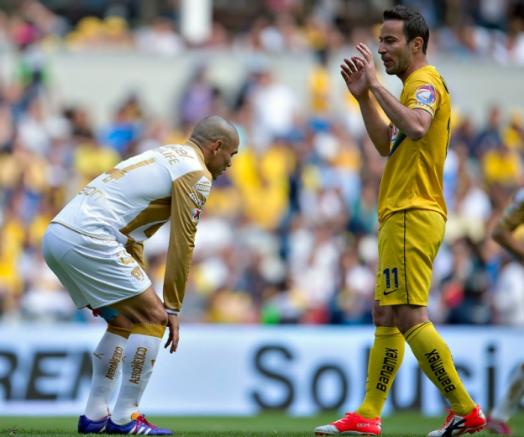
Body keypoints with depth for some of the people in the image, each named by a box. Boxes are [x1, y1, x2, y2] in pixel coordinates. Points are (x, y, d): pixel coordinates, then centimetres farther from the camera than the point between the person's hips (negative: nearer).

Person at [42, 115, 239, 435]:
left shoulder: (161, 157, 29)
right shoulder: (196, 173, -1)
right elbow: (182, 245, -3)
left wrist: (138, 288, 28)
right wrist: (172, 308, 3)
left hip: (56, 233, 10)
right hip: (88, 240, -10)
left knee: (124, 322, 21)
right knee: (152, 321, -2)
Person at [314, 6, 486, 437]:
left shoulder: (426, 81, -11)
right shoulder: (415, 85, 21)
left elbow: (416, 127, -31)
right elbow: (386, 144, 26)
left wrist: (376, 85, -25)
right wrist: (364, 96, 16)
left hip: (411, 216, -11)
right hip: (401, 215, 11)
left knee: (410, 318, -15)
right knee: (386, 317, 10)